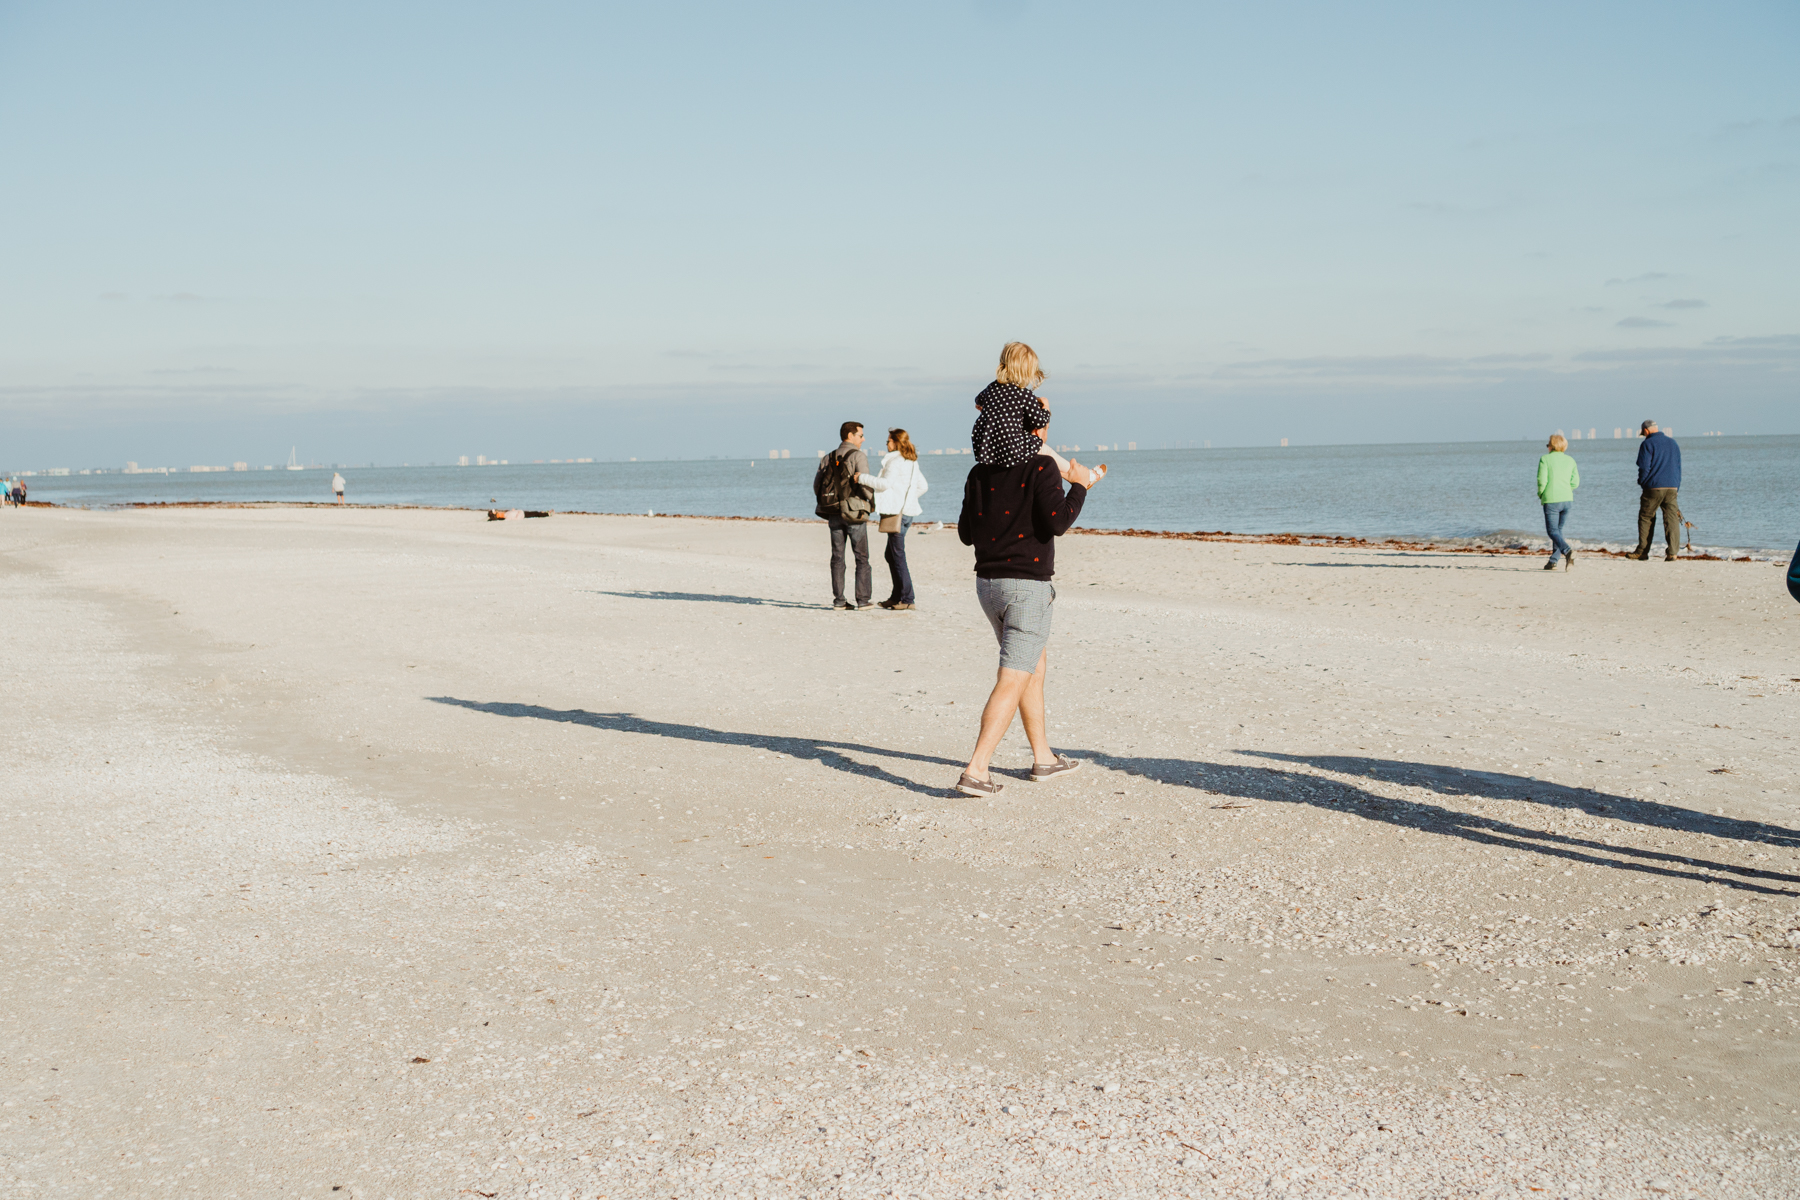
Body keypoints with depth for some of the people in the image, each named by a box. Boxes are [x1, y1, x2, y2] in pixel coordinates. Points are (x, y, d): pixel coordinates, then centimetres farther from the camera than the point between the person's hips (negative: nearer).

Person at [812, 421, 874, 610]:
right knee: (862, 558, 3)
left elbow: (817, 486, 8)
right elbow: (866, 487, -16)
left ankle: (838, 600, 5)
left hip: (833, 514, 5)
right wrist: (872, 494, 6)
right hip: (855, 514, -5)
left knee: (837, 558, 7)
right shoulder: (858, 456, -9)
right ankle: (863, 599, 1)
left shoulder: (828, 458, 10)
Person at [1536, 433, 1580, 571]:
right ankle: (1553, 561, 15)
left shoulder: (1545, 459, -5)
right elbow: (1575, 482, 4)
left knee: (1553, 531, -4)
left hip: (1551, 499, -5)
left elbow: (1542, 480, -11)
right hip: (1567, 499, 5)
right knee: (1558, 529, 16)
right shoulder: (1570, 460, 9)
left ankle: (1567, 551, -30)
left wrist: (1540, 494, 5)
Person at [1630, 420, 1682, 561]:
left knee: (1646, 518, 8)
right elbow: (1678, 467, 16)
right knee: (1671, 519, -1)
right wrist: (1676, 486, 19)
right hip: (1672, 487, 4)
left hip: (1653, 487, -4)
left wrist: (1642, 483, 8)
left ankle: (1642, 551, 12)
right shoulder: (1672, 443, 14)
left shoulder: (1648, 444, -5)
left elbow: (1644, 467, -9)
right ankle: (1672, 552, -10)